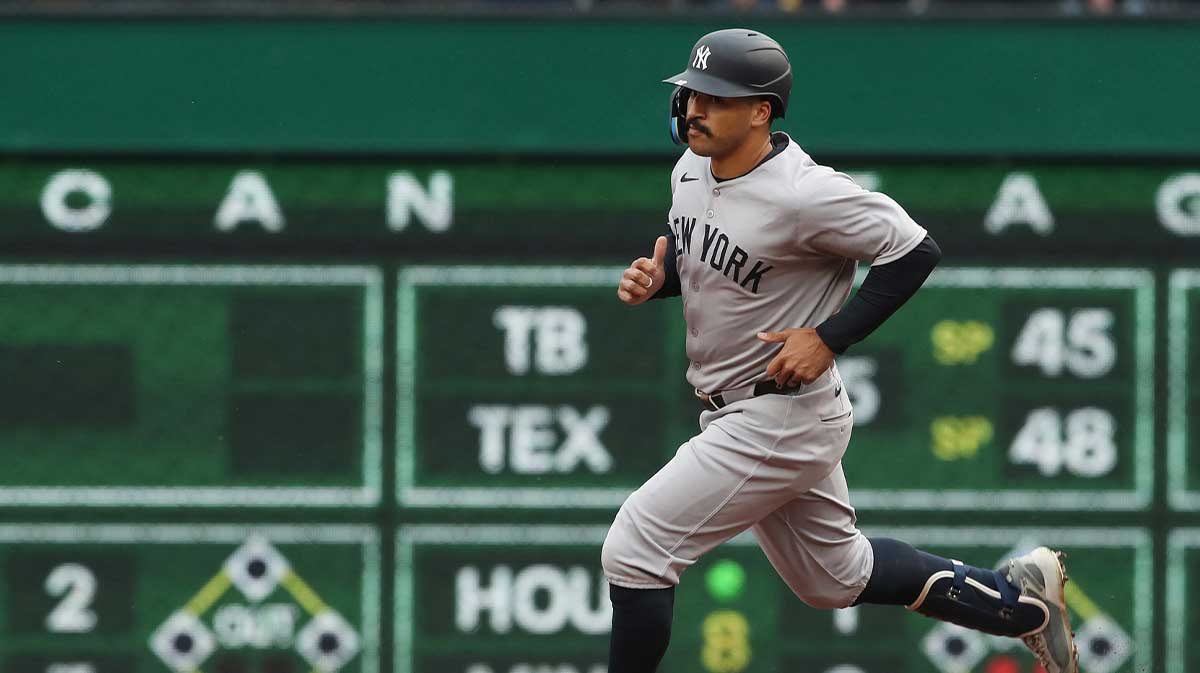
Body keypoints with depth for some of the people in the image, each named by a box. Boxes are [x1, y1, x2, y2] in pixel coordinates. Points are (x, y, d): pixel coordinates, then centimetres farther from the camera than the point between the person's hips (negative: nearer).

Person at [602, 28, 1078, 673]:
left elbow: (915, 251, -18)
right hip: (733, 415, 10)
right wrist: (654, 277, -3)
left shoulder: (804, 194, -24)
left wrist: (830, 337, -22)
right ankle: (1019, 600, 35)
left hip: (783, 420, -10)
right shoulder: (692, 171, 1)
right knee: (834, 576, 23)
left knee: (635, 547, -13)